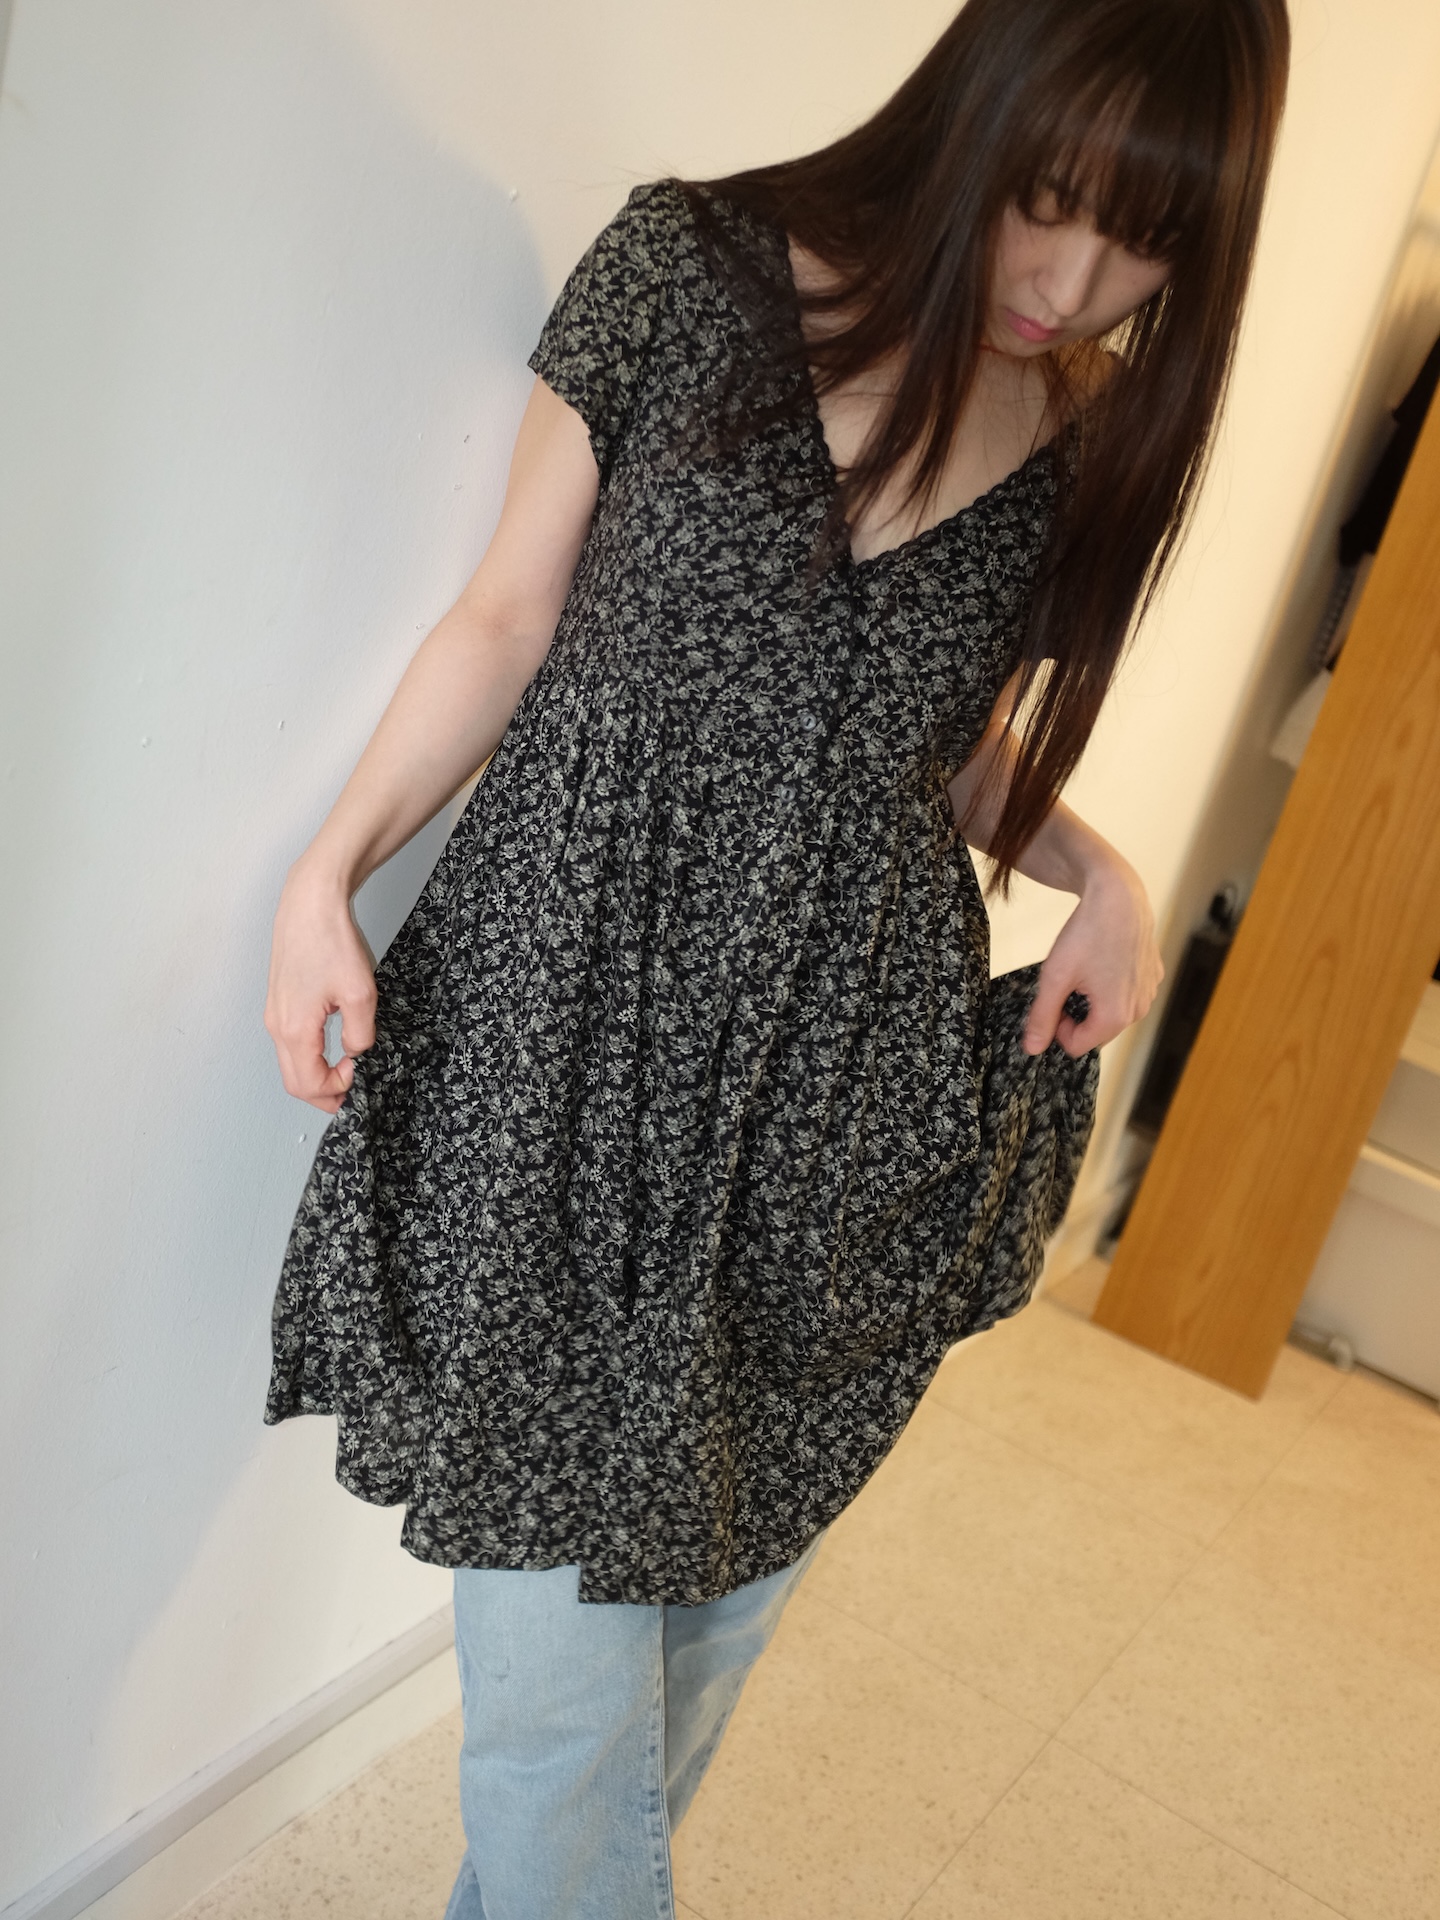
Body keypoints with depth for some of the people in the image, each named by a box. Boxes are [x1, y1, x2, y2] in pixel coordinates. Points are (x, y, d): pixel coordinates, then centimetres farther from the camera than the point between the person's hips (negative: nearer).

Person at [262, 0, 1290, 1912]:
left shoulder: (1103, 435, 5)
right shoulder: (687, 268, -4)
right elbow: (509, 617, 2)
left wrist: (1095, 868, -1)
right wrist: (330, 869, -6)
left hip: (843, 1101, 3)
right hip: (572, 1051, -3)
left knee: (723, 1599, 16)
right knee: (559, 1634, -1)